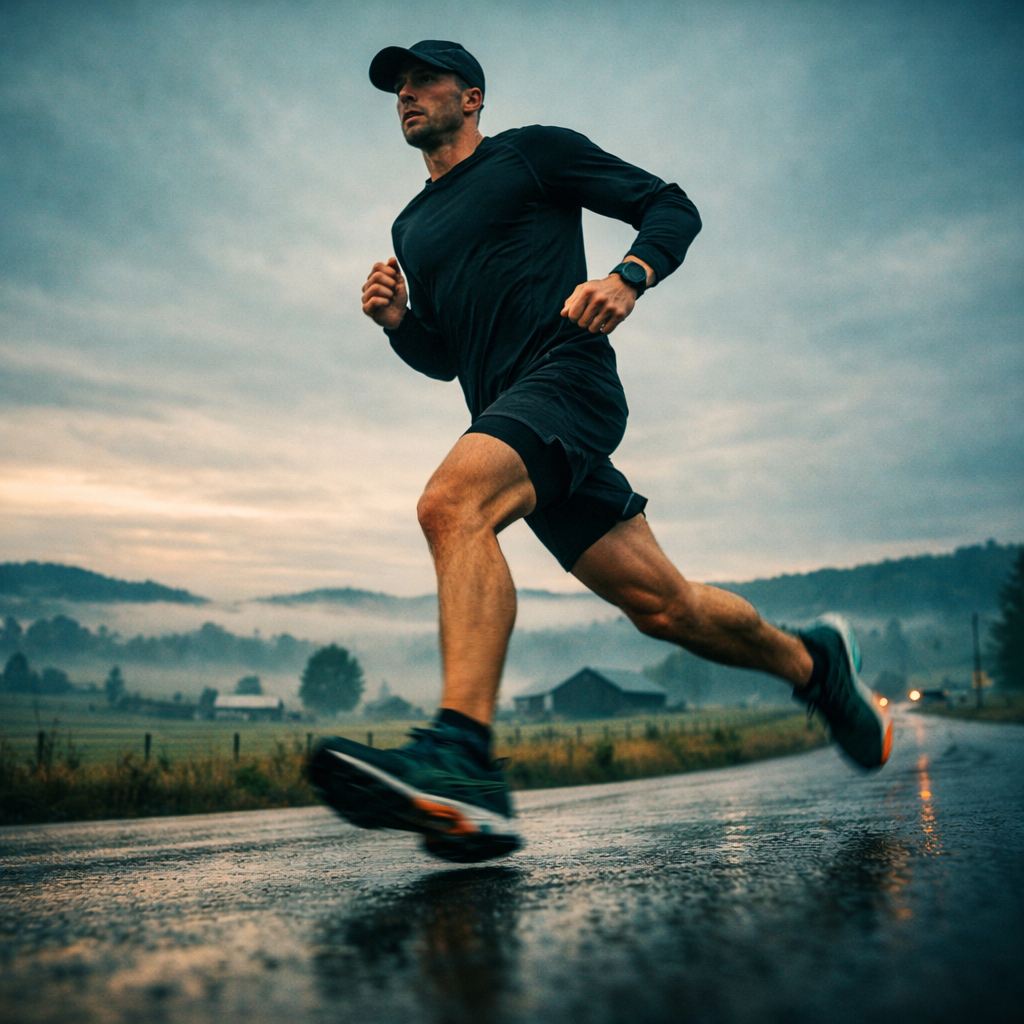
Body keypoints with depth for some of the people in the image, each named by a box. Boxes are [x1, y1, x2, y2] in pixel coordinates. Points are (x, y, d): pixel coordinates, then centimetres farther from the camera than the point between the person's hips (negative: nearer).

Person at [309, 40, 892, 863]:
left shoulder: (533, 152, 10)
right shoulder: (412, 227, 28)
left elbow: (673, 208, 7)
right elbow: (444, 357, 31)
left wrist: (627, 277, -14)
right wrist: (399, 323, 8)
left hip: (566, 373, -6)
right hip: (509, 412, 7)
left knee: (453, 503, -34)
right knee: (661, 603, 2)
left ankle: (460, 757, -46)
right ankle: (811, 661, 24)